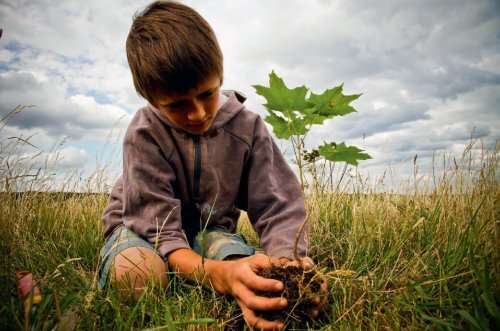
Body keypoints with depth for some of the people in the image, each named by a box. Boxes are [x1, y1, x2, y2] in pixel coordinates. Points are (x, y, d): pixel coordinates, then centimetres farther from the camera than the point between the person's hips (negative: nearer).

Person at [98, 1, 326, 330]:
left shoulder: (248, 127, -16)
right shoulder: (145, 133, -23)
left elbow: (277, 207, -19)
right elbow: (159, 227, -30)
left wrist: (289, 261, -42)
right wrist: (219, 274, -49)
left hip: (210, 226, 2)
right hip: (145, 226, -1)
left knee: (251, 280, -28)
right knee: (137, 271, -36)